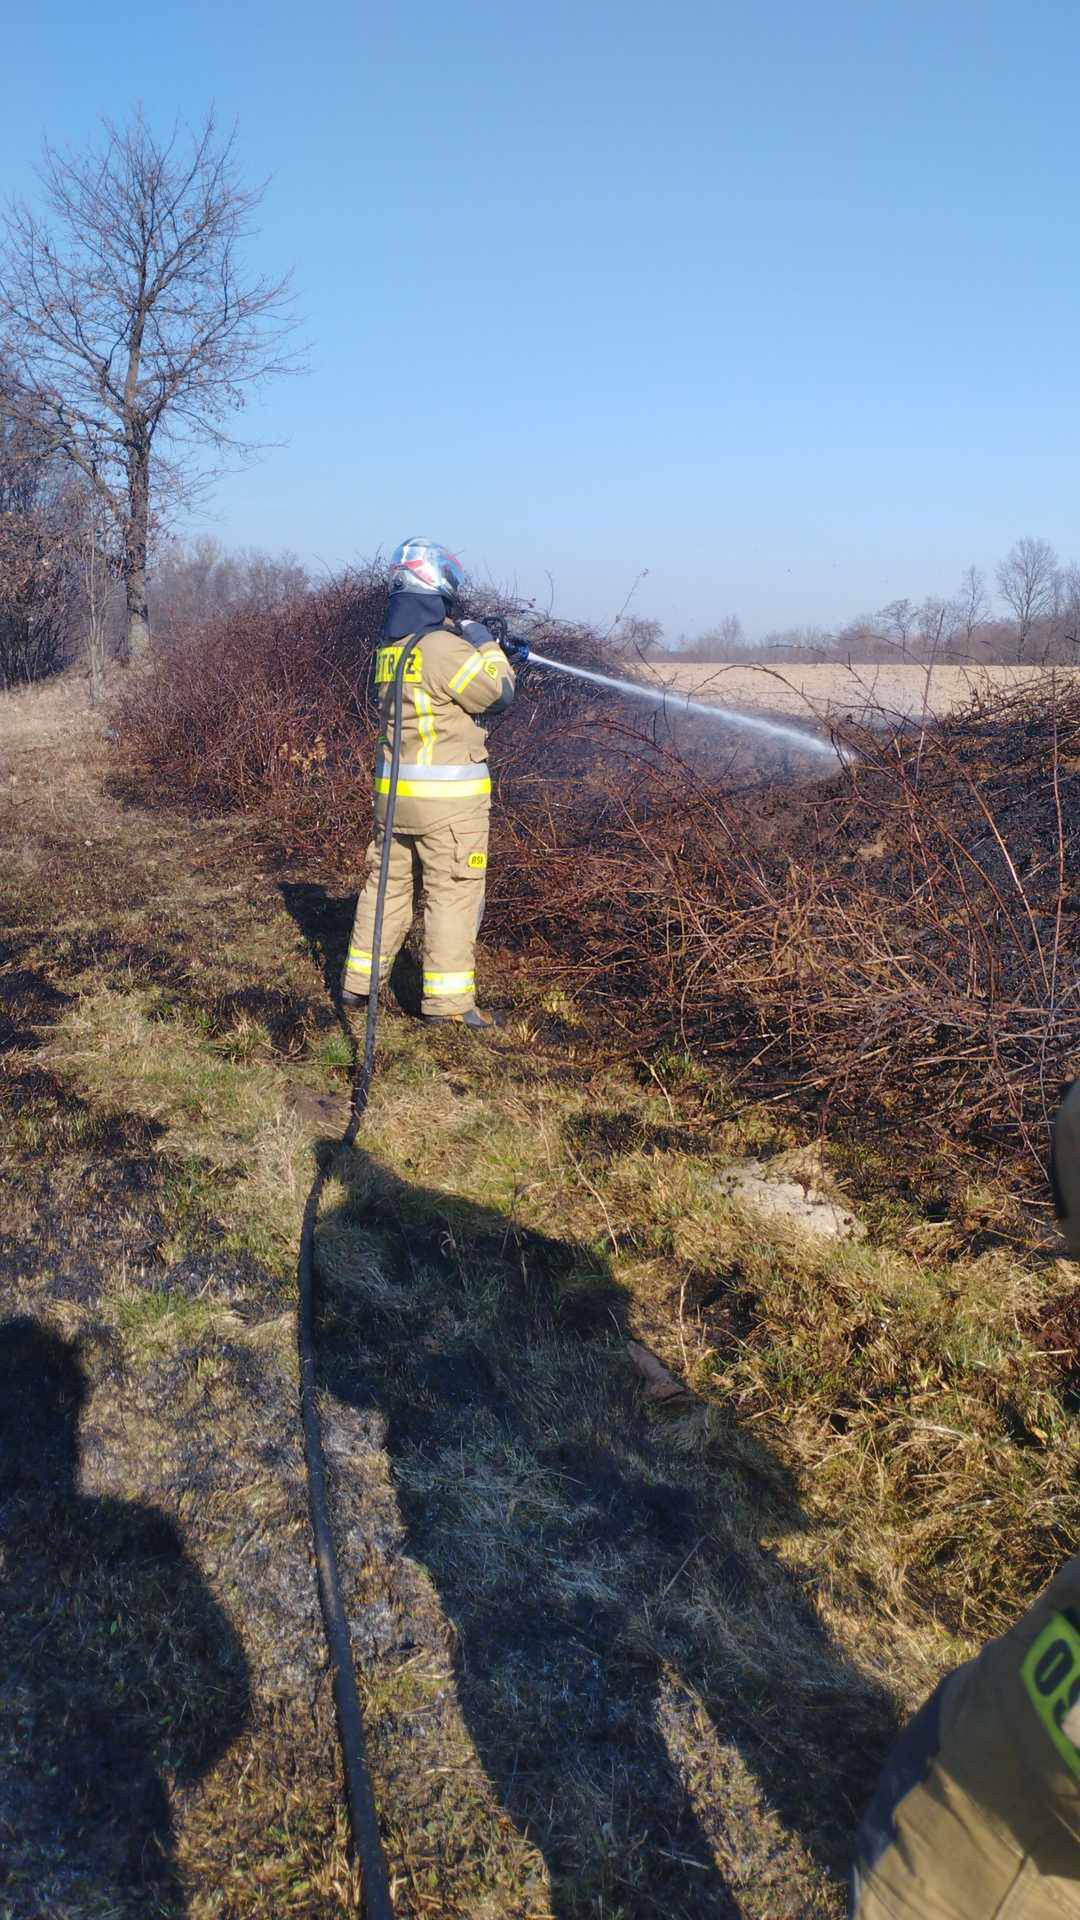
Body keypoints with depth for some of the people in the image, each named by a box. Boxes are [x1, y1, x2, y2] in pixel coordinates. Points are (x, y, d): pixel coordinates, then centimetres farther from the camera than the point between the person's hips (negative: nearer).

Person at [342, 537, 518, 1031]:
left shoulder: (390, 647, 11)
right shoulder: (445, 646, -15)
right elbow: (497, 696, -6)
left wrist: (486, 655, 20)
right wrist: (486, 646, 9)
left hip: (394, 788, 8)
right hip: (448, 795, -8)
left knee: (388, 882, 17)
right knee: (452, 893, 0)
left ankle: (358, 982, 23)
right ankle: (449, 1000, 4)